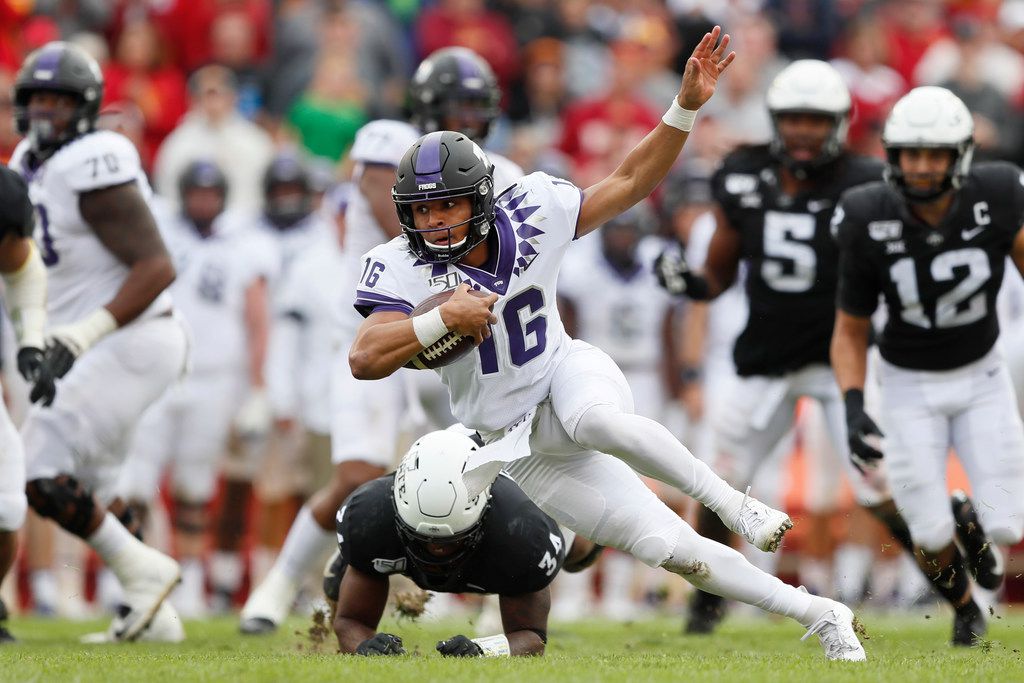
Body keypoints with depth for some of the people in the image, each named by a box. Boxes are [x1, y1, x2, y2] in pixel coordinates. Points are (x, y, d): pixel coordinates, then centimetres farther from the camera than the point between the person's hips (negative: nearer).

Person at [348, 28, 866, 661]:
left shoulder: (530, 214, -10)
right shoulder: (402, 268, -16)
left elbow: (630, 183, -3)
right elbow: (365, 360, -26)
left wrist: (687, 106, -13)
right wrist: (442, 319, -37)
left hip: (568, 375, 0)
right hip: (518, 447, 0)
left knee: (595, 418, -41)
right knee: (670, 547, -9)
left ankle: (728, 500, -24)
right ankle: (817, 615, 2)